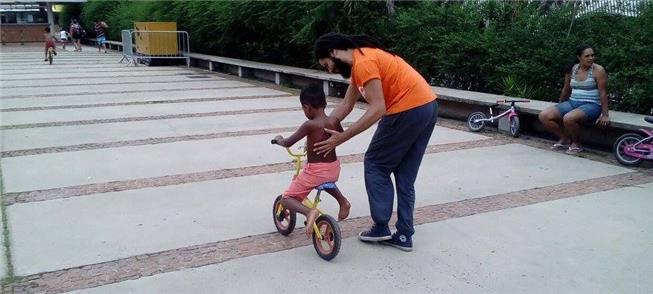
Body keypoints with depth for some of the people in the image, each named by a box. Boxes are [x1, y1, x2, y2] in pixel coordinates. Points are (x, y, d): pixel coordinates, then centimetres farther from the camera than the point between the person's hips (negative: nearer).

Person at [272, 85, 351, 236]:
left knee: (286, 199, 5)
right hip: (334, 168, 6)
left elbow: (288, 143, -16)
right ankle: (342, 201, 24)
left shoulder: (310, 125, -19)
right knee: (324, 181, 41)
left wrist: (279, 139, 7)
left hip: (315, 171, -6)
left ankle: (309, 211, -22)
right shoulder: (334, 121, -2)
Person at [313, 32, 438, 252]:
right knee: (405, 174, 14)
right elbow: (345, 106, 20)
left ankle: (381, 227, 9)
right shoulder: (360, 60, 17)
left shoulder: (363, 62, -15)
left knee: (375, 164, 5)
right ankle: (404, 235, 19)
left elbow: (377, 109, -22)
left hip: (408, 111, -10)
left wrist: (341, 138, -18)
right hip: (427, 107, 10)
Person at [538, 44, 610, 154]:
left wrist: (605, 115, -15)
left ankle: (577, 144, -7)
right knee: (544, 116, -12)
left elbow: (603, 93, -11)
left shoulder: (598, 70, -8)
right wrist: (560, 108, 26)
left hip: (591, 105, -6)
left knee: (568, 118, -37)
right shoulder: (572, 69, 7)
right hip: (572, 102, 6)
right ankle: (565, 139, 6)